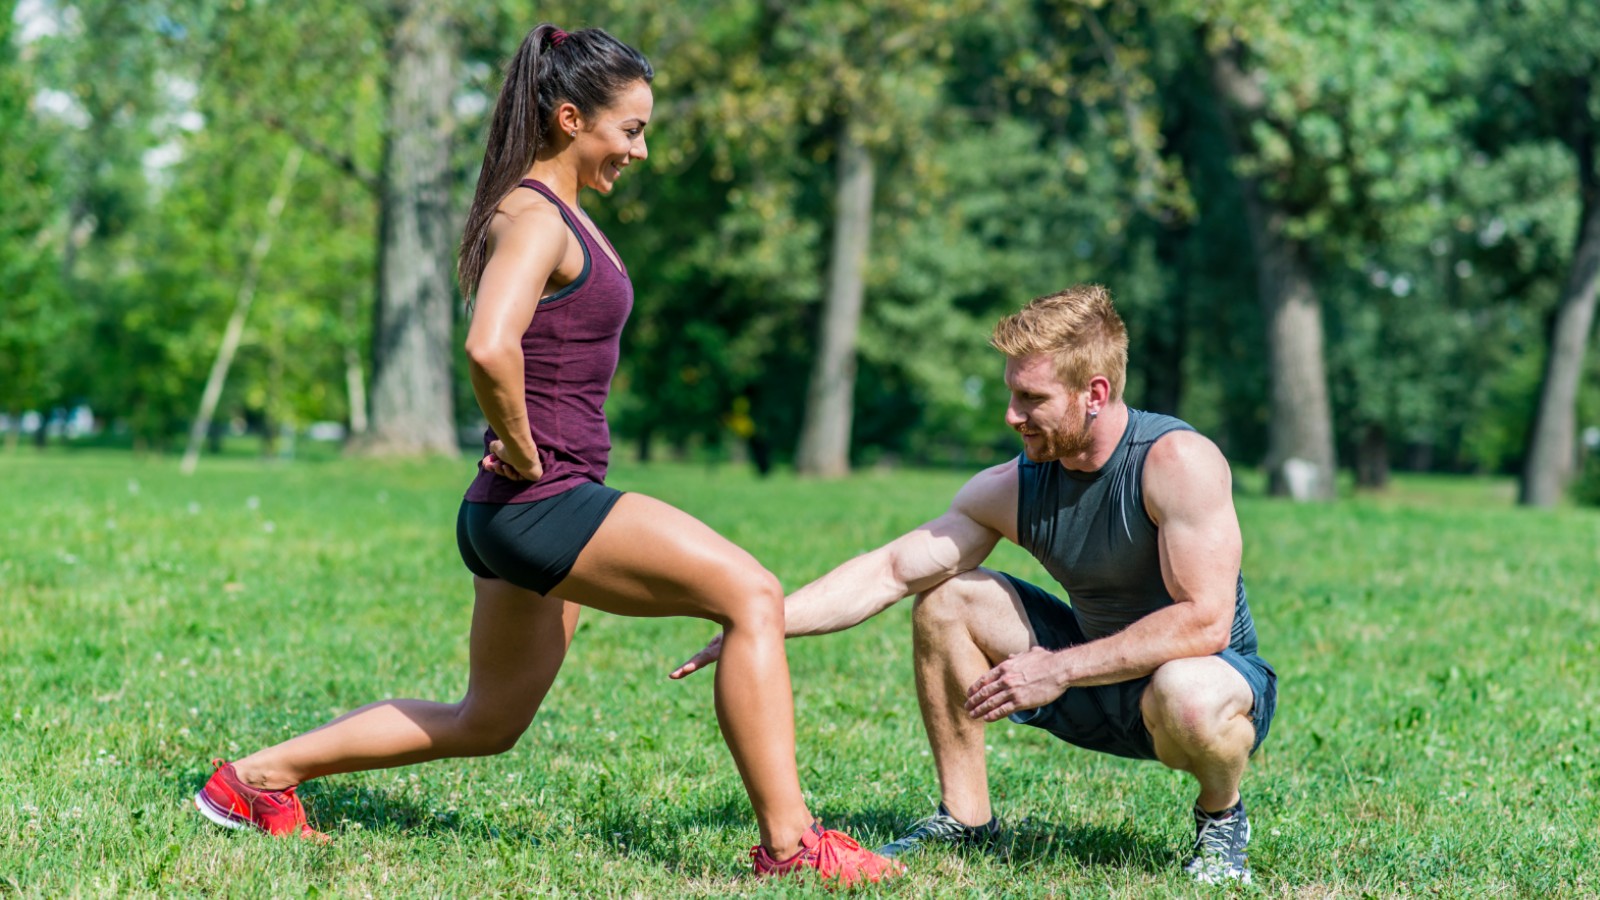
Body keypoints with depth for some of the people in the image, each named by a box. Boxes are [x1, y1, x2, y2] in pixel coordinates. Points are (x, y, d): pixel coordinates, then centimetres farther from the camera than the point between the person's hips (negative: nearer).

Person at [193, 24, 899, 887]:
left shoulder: (557, 211, 15)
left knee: (488, 723, 21)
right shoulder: (533, 218, -15)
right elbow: (489, 348, -34)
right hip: (541, 502, -11)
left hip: (533, 514, 11)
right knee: (750, 594, -17)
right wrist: (522, 451, -20)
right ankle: (787, 841, -15)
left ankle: (257, 775, 29)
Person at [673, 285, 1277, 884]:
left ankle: (1221, 817, -6)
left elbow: (1205, 621, -31)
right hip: (1101, 669, 6)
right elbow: (891, 570, -6)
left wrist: (1059, 668, -29)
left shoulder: (1177, 461, -26)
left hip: (1219, 674, -6)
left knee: (1186, 696, -43)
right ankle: (965, 819, 6)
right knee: (945, 597, -5)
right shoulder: (1014, 489, -7)